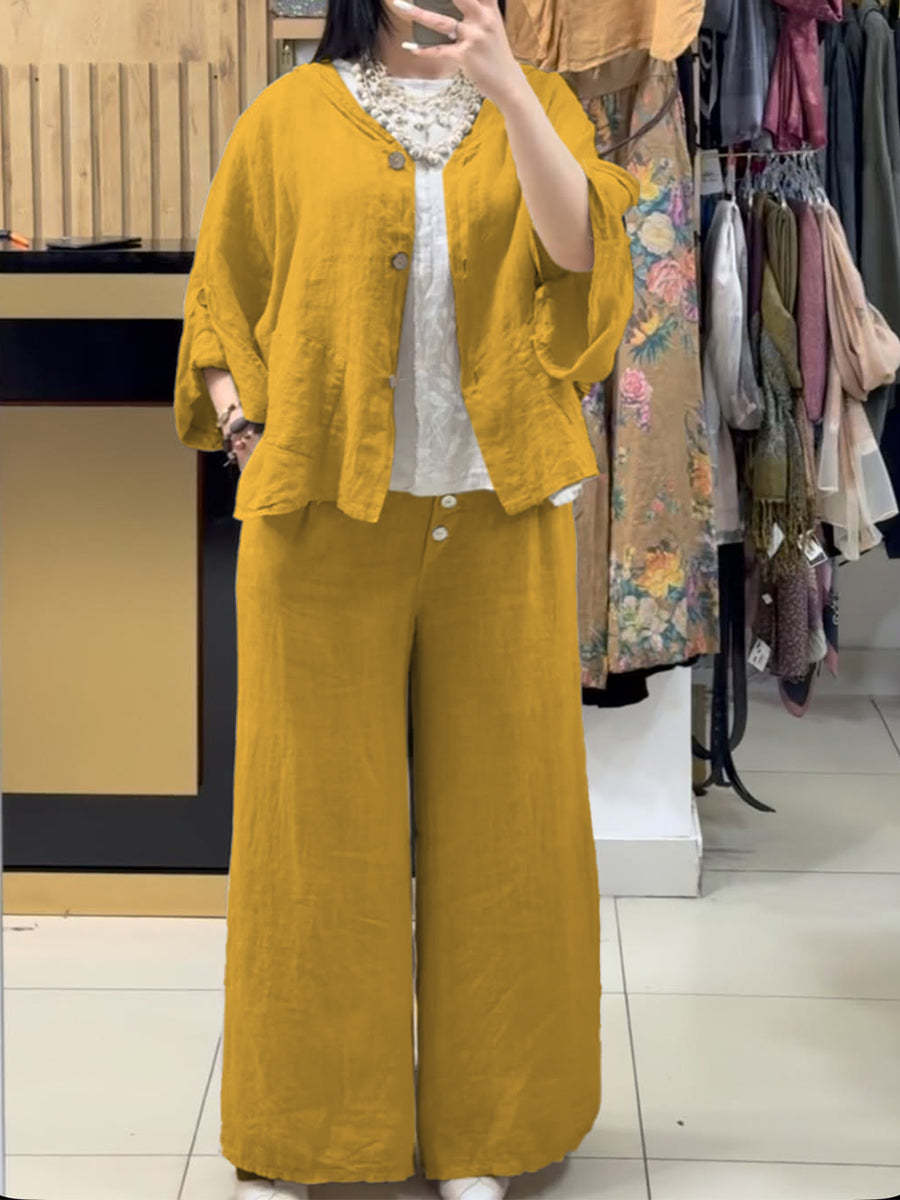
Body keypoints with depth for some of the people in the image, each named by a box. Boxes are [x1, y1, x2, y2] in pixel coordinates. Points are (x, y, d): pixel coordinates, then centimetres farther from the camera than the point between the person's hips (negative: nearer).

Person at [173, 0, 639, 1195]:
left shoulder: (533, 103, 9)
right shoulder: (289, 119, 7)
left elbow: (579, 249, -9)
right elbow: (218, 302, 13)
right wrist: (244, 426, -2)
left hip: (499, 515, 1)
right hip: (324, 518, -1)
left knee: (497, 806, 5)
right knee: (317, 812, 3)